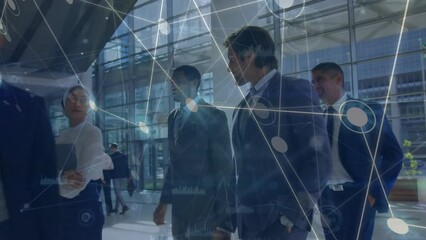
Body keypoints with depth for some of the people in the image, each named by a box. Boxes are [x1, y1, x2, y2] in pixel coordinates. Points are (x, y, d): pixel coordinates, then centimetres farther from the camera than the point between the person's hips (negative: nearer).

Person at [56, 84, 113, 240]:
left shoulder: (93, 133, -10)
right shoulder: (62, 136, 10)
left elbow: (84, 174, -18)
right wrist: (63, 178, -22)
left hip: (83, 202, -6)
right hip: (61, 202, 6)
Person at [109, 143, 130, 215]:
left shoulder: (111, 157, -6)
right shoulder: (124, 156, 9)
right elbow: (127, 167, 9)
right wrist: (128, 177, 12)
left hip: (116, 177, -6)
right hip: (124, 177, 6)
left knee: (118, 192, -5)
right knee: (118, 192, 15)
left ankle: (124, 205, -22)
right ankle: (116, 208, 20)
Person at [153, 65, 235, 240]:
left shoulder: (213, 115, -9)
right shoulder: (173, 117, 11)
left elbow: (224, 168, -11)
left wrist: (224, 219, -15)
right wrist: (164, 201, 15)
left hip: (206, 210, -6)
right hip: (179, 207, 6)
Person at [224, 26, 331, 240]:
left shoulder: (295, 90, -7)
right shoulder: (243, 106, 14)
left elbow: (318, 157, -12)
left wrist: (294, 214, -15)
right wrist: (237, 210, 11)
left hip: (280, 218, -6)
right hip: (247, 218, 7)